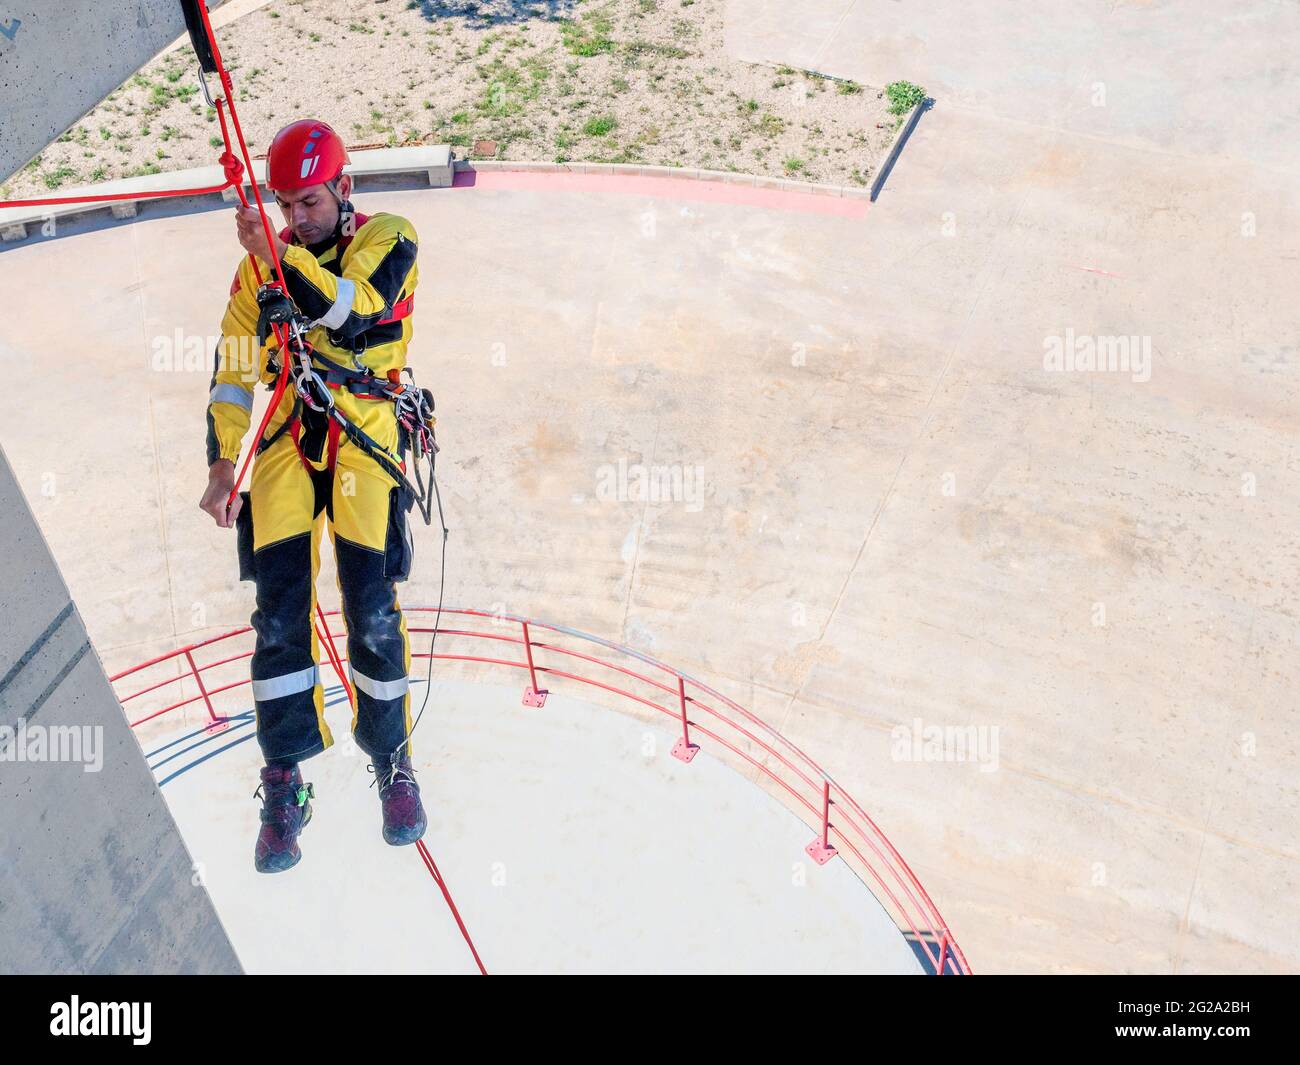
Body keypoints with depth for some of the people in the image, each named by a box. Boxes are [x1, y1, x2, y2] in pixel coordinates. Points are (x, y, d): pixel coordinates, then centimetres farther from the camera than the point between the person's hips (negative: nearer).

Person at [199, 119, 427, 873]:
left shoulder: (388, 239, 3)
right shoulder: (263, 263, 13)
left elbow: (353, 312, -17)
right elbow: (233, 369, 10)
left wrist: (284, 259, -29)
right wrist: (223, 464, 1)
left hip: (364, 434, -2)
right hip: (286, 440, 3)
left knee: (373, 608, -7)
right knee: (280, 610, -6)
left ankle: (392, 760, 13)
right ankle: (286, 783, 3)